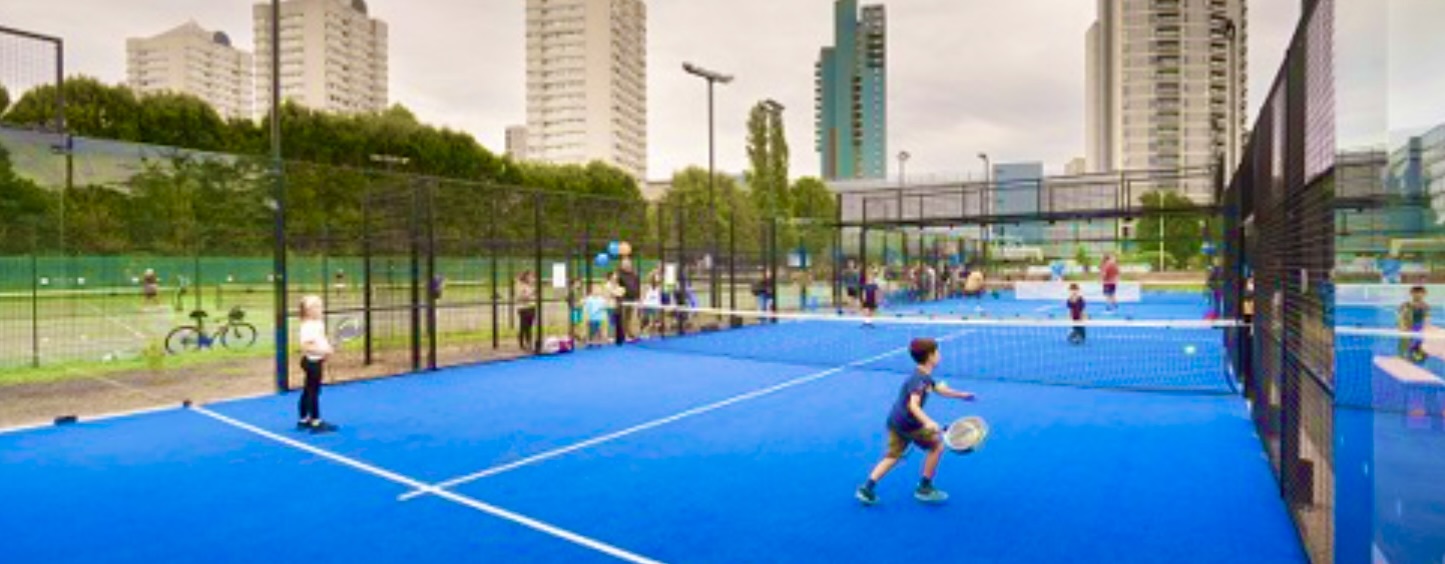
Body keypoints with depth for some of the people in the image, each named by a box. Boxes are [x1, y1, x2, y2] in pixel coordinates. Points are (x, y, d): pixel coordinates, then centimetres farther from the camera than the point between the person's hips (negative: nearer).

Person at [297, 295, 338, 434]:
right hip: (311, 361, -10)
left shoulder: (318, 324, 9)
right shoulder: (308, 327, -22)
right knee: (313, 391, -5)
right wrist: (322, 351, -27)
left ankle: (304, 420, 27)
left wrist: (327, 349, 8)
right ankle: (315, 422, 0)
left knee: (308, 391, 17)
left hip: (316, 361, 10)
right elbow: (305, 346, -28)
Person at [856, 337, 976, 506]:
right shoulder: (920, 379, -22)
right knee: (937, 445, 6)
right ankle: (924, 488, 15)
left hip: (896, 421, 9)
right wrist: (928, 422, -48)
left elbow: (939, 389, 28)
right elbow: (913, 405, -34)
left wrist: (961, 395, 34)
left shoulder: (925, 377, 9)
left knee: (893, 456, 14)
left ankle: (867, 488, 9)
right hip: (907, 423, -9)